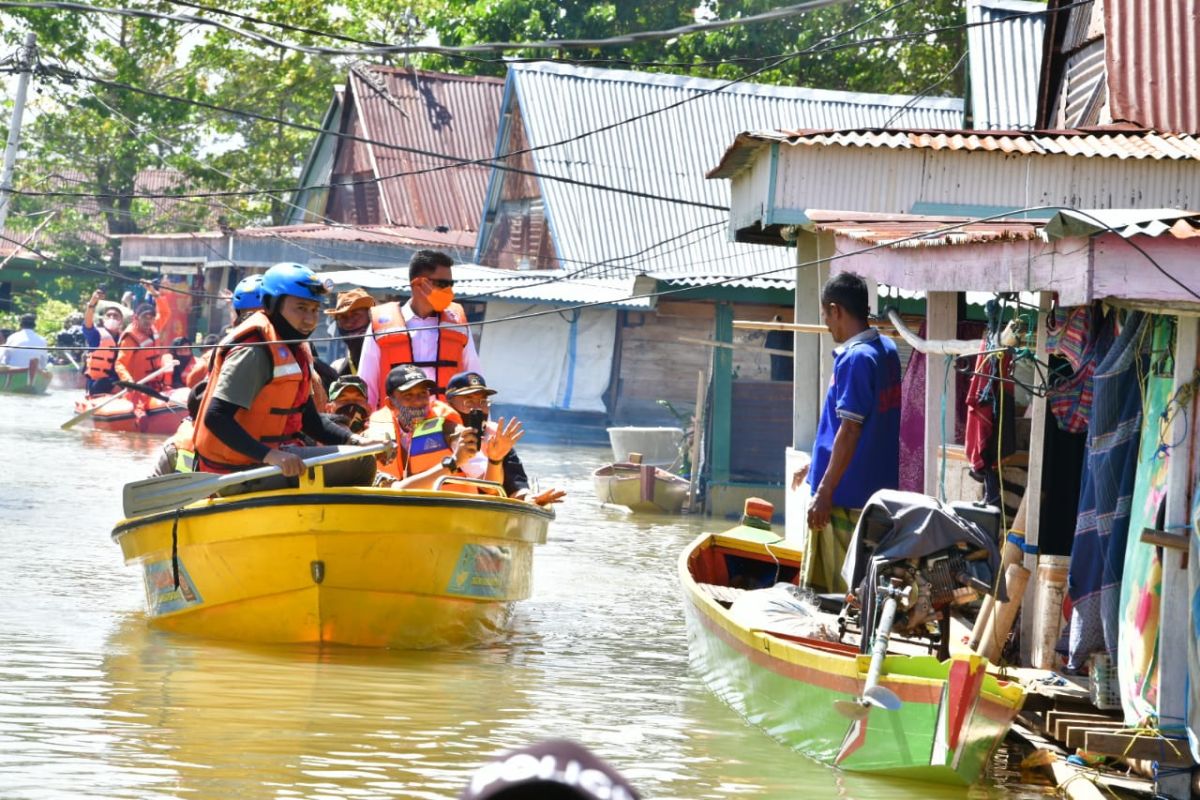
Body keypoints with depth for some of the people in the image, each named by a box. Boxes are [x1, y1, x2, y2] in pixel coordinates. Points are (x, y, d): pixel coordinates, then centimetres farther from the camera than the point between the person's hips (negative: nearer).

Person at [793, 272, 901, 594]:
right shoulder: (886, 350, 10)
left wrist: (824, 492, -19)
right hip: (877, 489, 9)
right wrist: (818, 466, 25)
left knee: (838, 590, -2)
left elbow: (849, 431, -22)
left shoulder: (855, 359, -18)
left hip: (847, 495, -9)